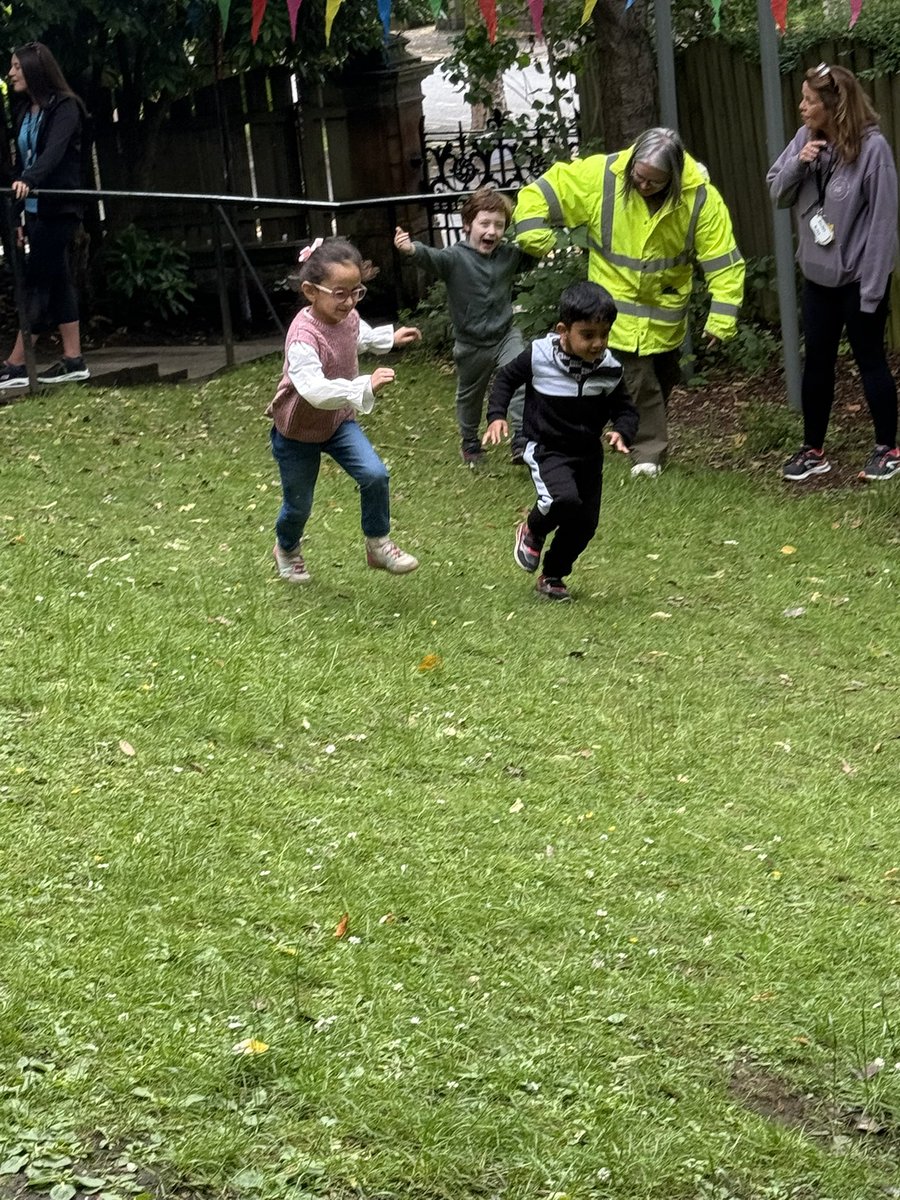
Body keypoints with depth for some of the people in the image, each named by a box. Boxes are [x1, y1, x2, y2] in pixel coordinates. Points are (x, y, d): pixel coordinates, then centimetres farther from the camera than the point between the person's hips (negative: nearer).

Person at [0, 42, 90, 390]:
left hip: (58, 207, -8)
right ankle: (73, 360, 7)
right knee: (57, 280, 6)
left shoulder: (64, 107, -8)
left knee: (36, 281, -10)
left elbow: (54, 151, -24)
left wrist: (29, 180, -41)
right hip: (36, 208, 8)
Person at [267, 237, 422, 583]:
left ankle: (379, 546, 5)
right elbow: (315, 390, -53)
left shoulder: (348, 317, -12)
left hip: (338, 422, 6)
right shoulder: (304, 336, -37)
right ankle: (287, 549, 46)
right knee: (299, 504, 13)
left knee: (375, 475, -15)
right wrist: (365, 387, -61)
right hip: (297, 433, -5)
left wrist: (388, 337, 18)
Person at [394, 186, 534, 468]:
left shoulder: (509, 254, -3)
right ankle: (470, 444, 40)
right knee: (469, 397, 18)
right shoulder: (455, 257, -18)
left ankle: (522, 442, -12)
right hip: (471, 346, -2)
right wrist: (412, 249, -60)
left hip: (506, 336, 2)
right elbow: (433, 258, -38)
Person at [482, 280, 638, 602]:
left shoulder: (609, 370, -10)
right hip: (547, 449, -4)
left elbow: (625, 408, 2)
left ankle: (552, 578, 30)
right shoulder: (539, 356, -17)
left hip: (588, 454, 4)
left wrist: (622, 432, -19)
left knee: (585, 523, 7)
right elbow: (506, 377, 1)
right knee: (565, 499, -29)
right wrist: (496, 416, -10)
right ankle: (532, 531, 5)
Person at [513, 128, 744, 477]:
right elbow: (537, 196, -14)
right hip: (617, 302, -2)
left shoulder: (701, 198, -20)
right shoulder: (600, 175, -21)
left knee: (663, 377, 18)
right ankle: (649, 454, 4)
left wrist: (722, 319, -20)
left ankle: (651, 445, 41)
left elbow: (724, 263, -17)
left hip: (666, 307, 2)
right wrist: (537, 240, -23)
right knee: (637, 379, -8)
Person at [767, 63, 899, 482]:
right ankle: (813, 450, 25)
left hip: (859, 277, -6)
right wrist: (797, 163, -16)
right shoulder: (805, 139, -1)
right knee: (817, 362, 13)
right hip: (818, 275, 6)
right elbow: (778, 194, 5)